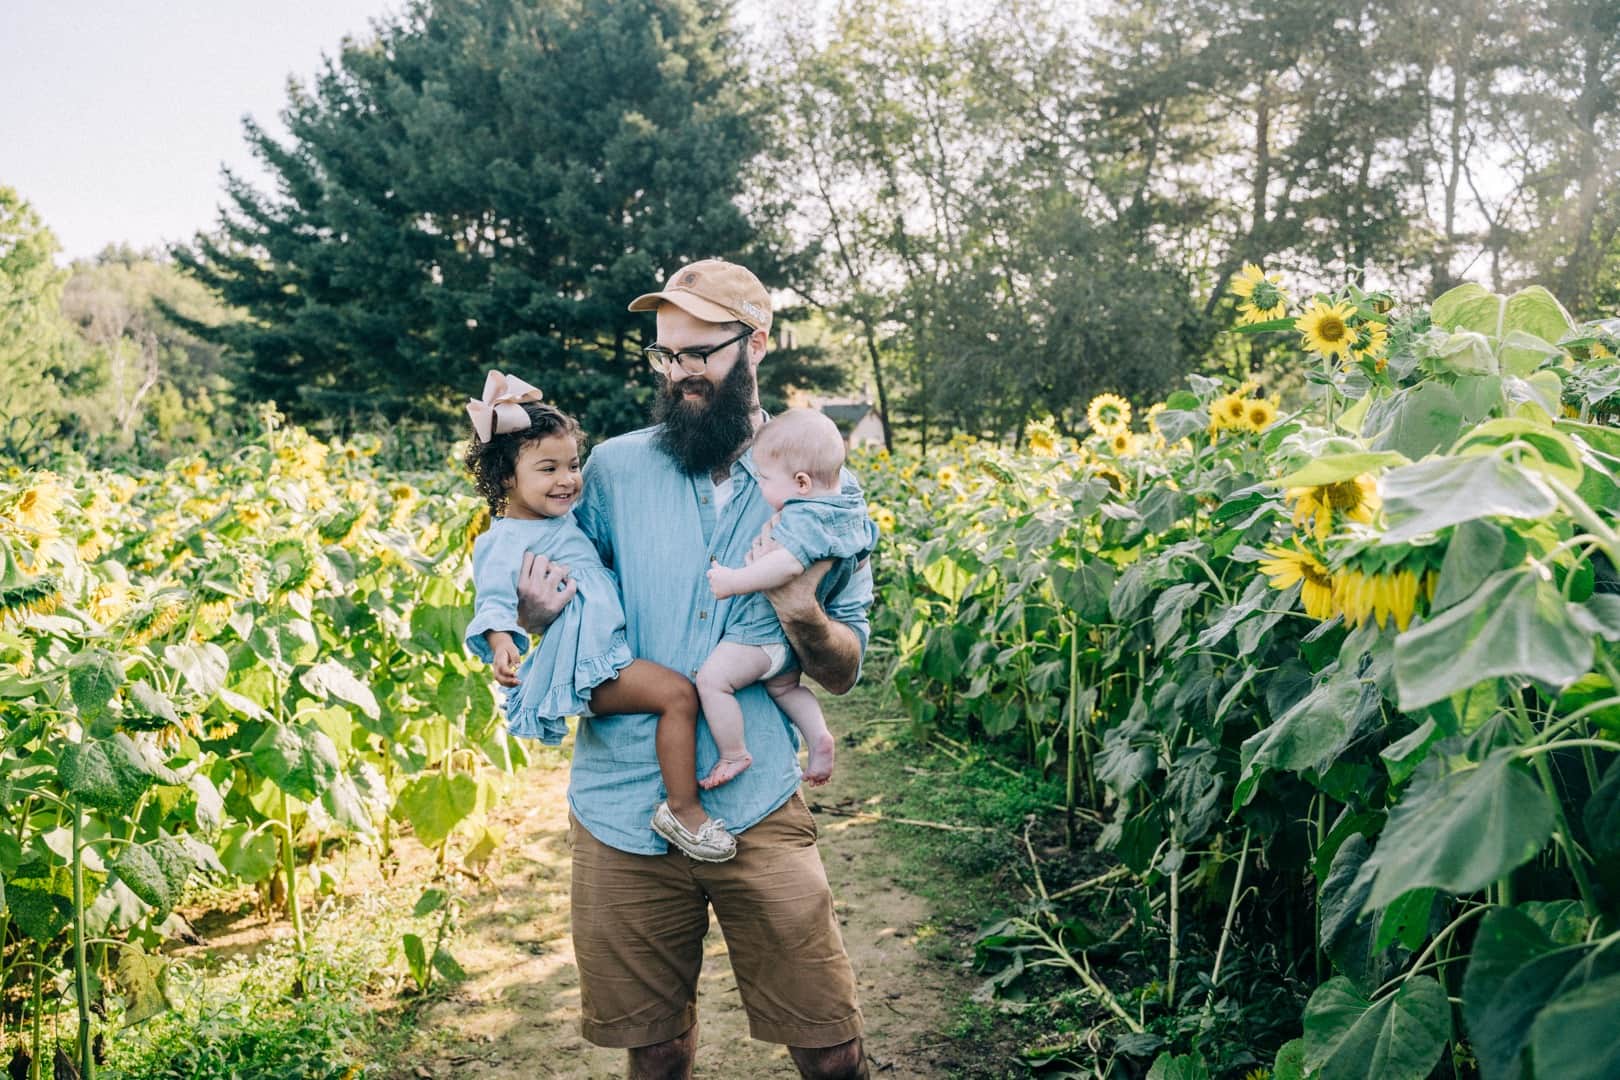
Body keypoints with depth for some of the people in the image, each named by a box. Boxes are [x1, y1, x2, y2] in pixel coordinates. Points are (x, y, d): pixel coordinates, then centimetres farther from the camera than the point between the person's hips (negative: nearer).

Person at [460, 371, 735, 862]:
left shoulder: (565, 520, 17)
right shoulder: (502, 541, -11)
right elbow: (493, 599, -22)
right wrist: (501, 642, -42)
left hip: (612, 651, 10)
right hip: (581, 669, -10)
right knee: (678, 693, -23)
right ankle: (683, 808, -16)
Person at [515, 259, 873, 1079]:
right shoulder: (613, 468, 0)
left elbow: (845, 672, 2)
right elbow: (568, 612, 10)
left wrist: (799, 611, -19)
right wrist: (534, 615, -13)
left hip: (759, 816, 0)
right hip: (624, 817, 1)